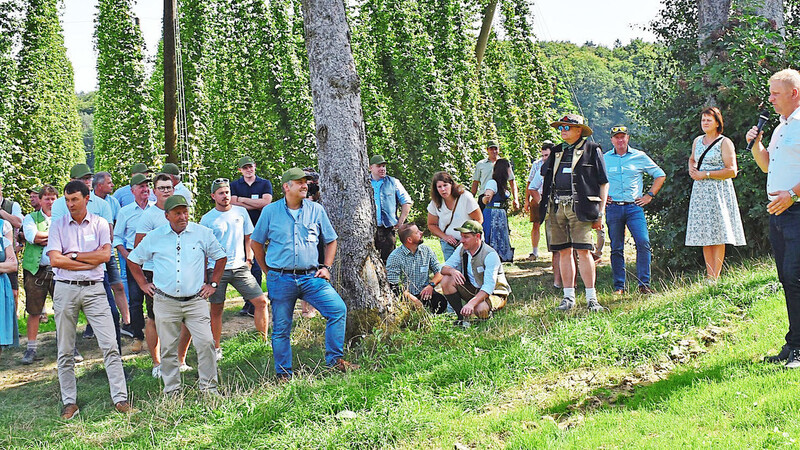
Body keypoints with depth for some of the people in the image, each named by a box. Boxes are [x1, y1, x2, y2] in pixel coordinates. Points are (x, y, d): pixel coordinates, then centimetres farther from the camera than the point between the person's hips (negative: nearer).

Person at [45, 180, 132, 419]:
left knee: (110, 345, -5)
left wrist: (74, 255, -7)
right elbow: (55, 259, -7)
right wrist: (91, 259, -8)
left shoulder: (100, 223, 5)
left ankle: (120, 398, -2)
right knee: (65, 351, 5)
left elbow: (105, 255, -6)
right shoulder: (57, 225, 4)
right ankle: (69, 402, 14)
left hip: (94, 289, 0)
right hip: (66, 289, 0)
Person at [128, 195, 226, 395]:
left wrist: (213, 284, 10)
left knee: (205, 342, -10)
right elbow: (133, 260, 18)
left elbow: (220, 257, 16)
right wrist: (143, 284, 12)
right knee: (168, 348, 5)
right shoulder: (154, 237, 5)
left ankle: (208, 387, 4)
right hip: (165, 302, 1)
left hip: (195, 301, -1)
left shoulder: (202, 233, 4)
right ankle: (172, 391, 17)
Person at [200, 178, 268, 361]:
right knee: (216, 310, 3)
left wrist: (249, 254, 5)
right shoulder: (207, 219, -1)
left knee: (261, 301, -5)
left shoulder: (241, 212, 8)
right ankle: (216, 349, 16)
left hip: (240, 267, 2)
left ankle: (263, 342, 6)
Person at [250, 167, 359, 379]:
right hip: (281, 280, -1)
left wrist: (326, 267, 4)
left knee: (338, 309, -13)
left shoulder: (316, 210, 5)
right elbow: (256, 243, 11)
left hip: (311, 277, 2)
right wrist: (268, 272, 9)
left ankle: (335, 359, -1)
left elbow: (331, 241, 15)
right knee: (281, 328, 4)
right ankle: (283, 374, 17)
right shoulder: (270, 211, 1)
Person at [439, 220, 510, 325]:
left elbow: (489, 287, -31)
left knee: (480, 309, -38)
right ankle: (461, 317, -10)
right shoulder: (462, 249, -4)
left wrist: (471, 303, -43)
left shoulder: (490, 255, -25)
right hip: (473, 290, 6)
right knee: (446, 280, -15)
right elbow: (444, 268, -2)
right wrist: (452, 271, -28)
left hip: (494, 294, -6)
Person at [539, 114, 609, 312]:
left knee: (583, 251, -9)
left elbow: (604, 183, 4)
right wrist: (545, 206, 15)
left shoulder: (592, 150, 5)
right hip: (556, 207, 5)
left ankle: (591, 298, -4)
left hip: (580, 207, -5)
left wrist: (600, 213, -2)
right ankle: (568, 297, 11)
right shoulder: (556, 152, 20)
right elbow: (546, 180, 26)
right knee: (564, 252, 5)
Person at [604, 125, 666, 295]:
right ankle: (619, 286, 10)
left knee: (643, 243, -14)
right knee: (616, 248, 3)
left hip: (634, 207, -1)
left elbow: (660, 175, 14)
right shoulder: (604, 159, 9)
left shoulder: (640, 156, 6)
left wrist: (649, 195, 6)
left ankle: (644, 284, -8)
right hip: (613, 208, 1)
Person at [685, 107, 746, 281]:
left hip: (718, 191, -6)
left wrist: (705, 174, -14)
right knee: (704, 235, 4)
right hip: (700, 191, 6)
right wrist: (692, 169, 10)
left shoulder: (725, 143, -5)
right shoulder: (697, 141, 14)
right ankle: (709, 277, 7)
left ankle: (715, 278, -8)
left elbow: (732, 171, -11)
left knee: (717, 236, -8)